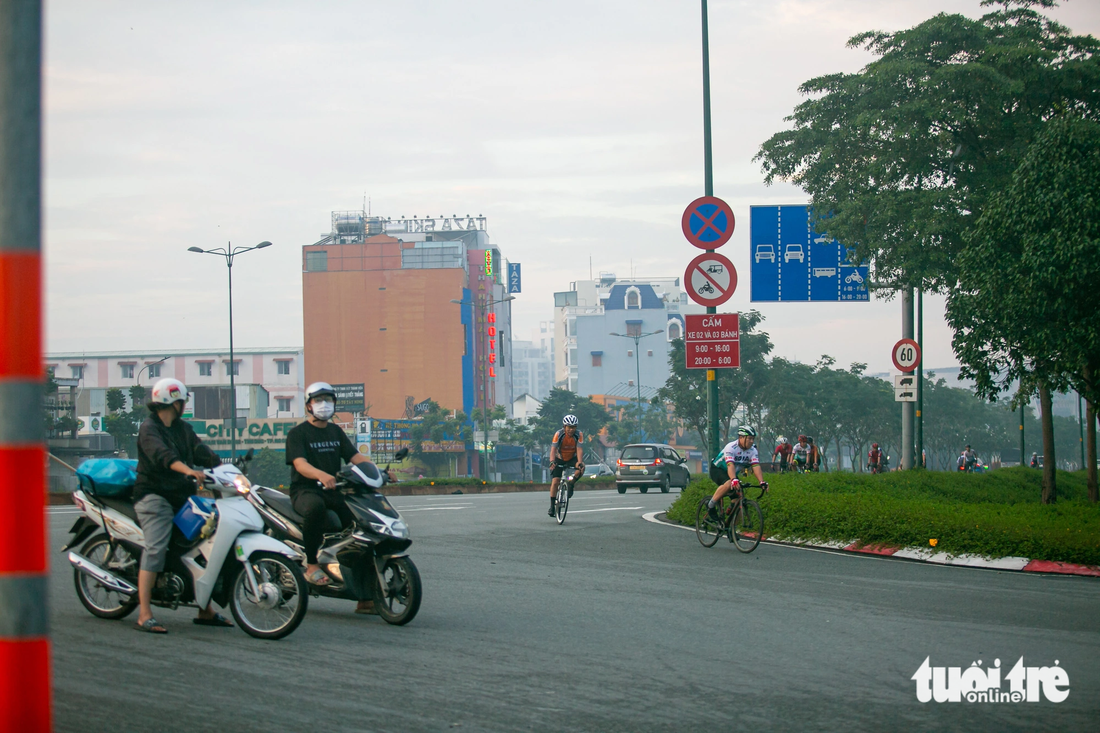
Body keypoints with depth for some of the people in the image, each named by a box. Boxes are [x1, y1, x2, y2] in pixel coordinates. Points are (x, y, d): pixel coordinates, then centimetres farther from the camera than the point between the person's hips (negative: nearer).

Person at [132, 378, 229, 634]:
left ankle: (206, 610, 17)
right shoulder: (149, 429, -9)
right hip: (155, 496, -8)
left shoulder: (183, 429, 18)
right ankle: (144, 615, -22)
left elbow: (201, 452, 10)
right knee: (155, 550, -19)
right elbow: (162, 455, -27)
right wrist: (189, 470, -43)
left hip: (182, 497, 8)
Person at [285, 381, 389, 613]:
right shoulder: (298, 433, -1)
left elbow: (355, 456, 12)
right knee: (315, 506, -42)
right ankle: (312, 565, -30)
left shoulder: (336, 432, 21)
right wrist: (321, 475, -39)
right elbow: (300, 464, -18)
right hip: (305, 491, -6)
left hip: (334, 491, 6)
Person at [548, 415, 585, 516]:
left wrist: (580, 463, -42)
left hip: (572, 458, 1)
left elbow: (579, 450, -26)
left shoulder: (579, 435, -19)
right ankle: (552, 506, -4)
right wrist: (552, 461, -47)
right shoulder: (558, 434, -23)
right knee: (555, 481, -14)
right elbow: (553, 450, -30)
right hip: (559, 459, -1)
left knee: (581, 468, -31)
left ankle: (570, 485, -5)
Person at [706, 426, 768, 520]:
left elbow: (756, 467, -23)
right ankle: (710, 505, -21)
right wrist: (734, 480, -59)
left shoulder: (752, 451, -12)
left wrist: (762, 482, -39)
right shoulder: (731, 447, -29)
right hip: (717, 470, -6)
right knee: (729, 484, -38)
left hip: (733, 473, 6)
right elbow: (730, 465, -43)